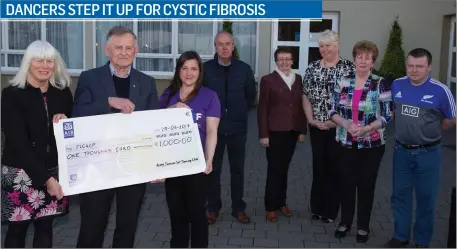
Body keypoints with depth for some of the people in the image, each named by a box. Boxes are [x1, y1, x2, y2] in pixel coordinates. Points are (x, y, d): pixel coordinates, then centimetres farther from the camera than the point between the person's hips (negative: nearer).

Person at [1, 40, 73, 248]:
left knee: (45, 226, 8)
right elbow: (18, 143, -14)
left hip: (54, 171, 3)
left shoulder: (63, 92, 3)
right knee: (18, 228, 8)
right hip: (21, 172, -3)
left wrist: (65, 122, -12)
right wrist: (45, 178, -19)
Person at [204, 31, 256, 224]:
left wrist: (241, 111, 8)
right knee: (213, 169, 9)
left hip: (237, 126, 1)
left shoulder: (244, 69, 0)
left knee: (238, 169, 10)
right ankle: (213, 208, 21)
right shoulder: (206, 68, -5)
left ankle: (238, 208, 21)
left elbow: (251, 95, 12)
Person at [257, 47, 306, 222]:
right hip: (275, 131, -4)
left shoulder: (298, 79, 9)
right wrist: (263, 134, -11)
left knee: (284, 168, 12)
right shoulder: (268, 80, -4)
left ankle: (281, 202, 25)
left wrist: (302, 129, 7)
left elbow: (301, 105, 10)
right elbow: (262, 108, -6)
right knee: (274, 169, 1)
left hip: (292, 131, 4)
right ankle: (271, 207, 11)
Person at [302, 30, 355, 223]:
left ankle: (330, 210, 17)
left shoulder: (349, 67, -5)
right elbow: (306, 96, 7)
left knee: (334, 167, 5)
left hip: (339, 127, -3)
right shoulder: (312, 68, 7)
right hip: (316, 127, 3)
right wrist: (311, 119, -4)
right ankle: (316, 207, 23)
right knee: (318, 165, 10)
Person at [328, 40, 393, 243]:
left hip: (372, 145, -2)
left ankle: (363, 226, 24)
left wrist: (366, 128, -21)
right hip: (346, 143, 2)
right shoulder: (343, 83, 1)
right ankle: (345, 222, 28)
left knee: (366, 185, 9)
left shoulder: (381, 85, -6)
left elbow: (387, 116, -8)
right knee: (346, 183, 11)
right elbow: (333, 111, 1)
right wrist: (347, 125, -17)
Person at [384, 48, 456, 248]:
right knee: (400, 194, 13)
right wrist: (405, 128, 8)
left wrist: (430, 132, 5)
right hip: (401, 150, 4)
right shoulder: (396, 85, -3)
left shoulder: (440, 91, -14)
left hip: (428, 153, -3)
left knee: (425, 198, 10)